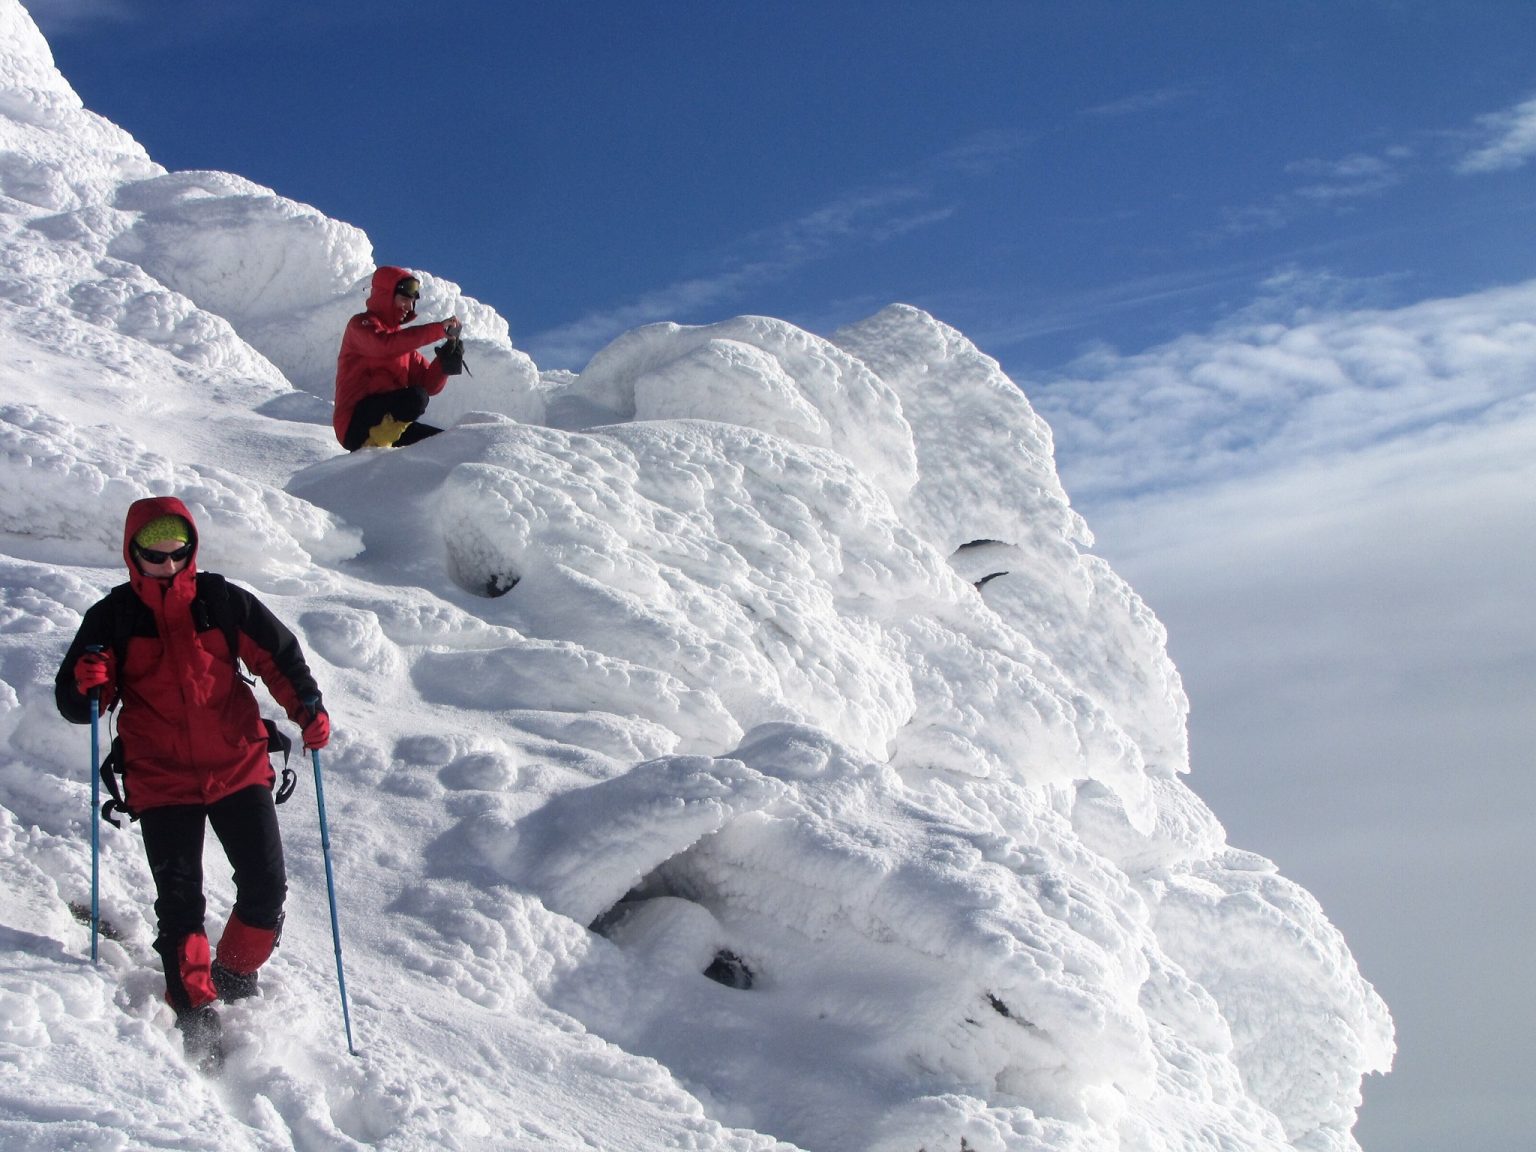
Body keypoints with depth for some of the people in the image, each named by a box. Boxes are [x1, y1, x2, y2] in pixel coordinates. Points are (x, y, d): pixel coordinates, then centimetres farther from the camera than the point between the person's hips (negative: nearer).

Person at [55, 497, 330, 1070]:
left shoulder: (222, 602, 2)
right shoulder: (112, 617, 1)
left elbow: (278, 654, 10)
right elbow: (77, 705, 2)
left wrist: (307, 707, -5)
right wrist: (87, 685, -22)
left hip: (238, 768, 1)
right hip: (161, 781, -1)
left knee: (266, 888, -2)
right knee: (179, 903, -5)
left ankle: (236, 978, 22)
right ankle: (196, 1011, 6)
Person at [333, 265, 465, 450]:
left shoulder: (401, 338, 22)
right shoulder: (361, 325, 0)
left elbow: (429, 385, 14)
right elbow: (386, 344, -24)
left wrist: (445, 363, -6)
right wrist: (438, 329, -24)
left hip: (388, 424, 8)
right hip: (357, 423, -8)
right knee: (416, 397, -29)